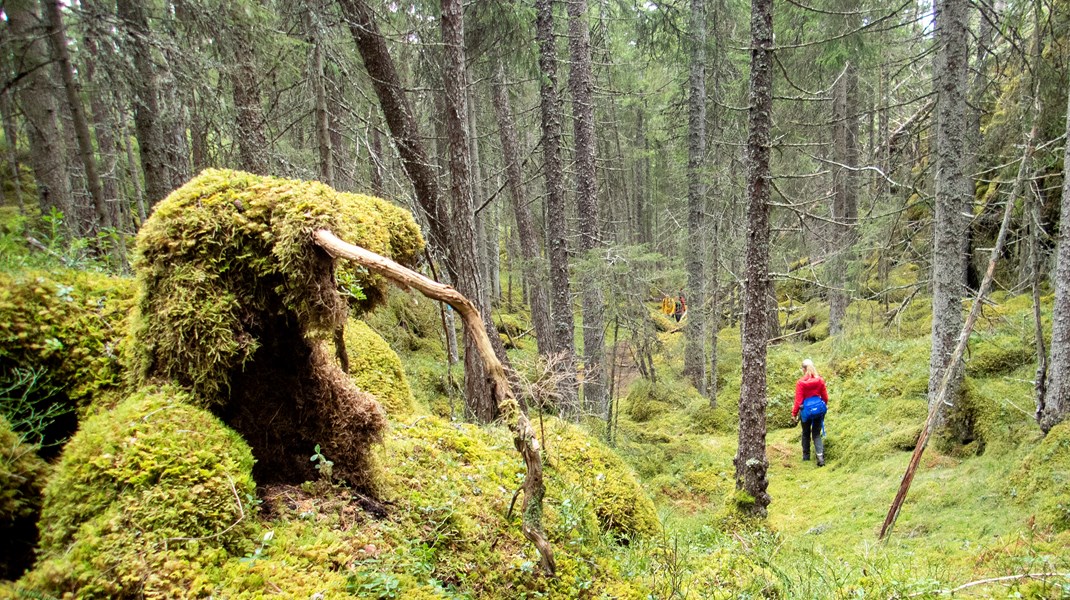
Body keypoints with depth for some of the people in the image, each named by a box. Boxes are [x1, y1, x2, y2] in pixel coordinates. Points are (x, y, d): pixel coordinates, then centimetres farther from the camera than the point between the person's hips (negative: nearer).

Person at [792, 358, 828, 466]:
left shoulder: (800, 382, -14)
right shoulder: (820, 380, -3)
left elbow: (798, 400, -11)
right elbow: (825, 396, 6)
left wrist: (794, 413, 0)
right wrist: (824, 406, 25)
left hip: (806, 410, -3)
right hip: (819, 409, 3)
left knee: (806, 434, 17)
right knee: (816, 434, 10)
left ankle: (806, 456, 26)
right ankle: (820, 456, -9)